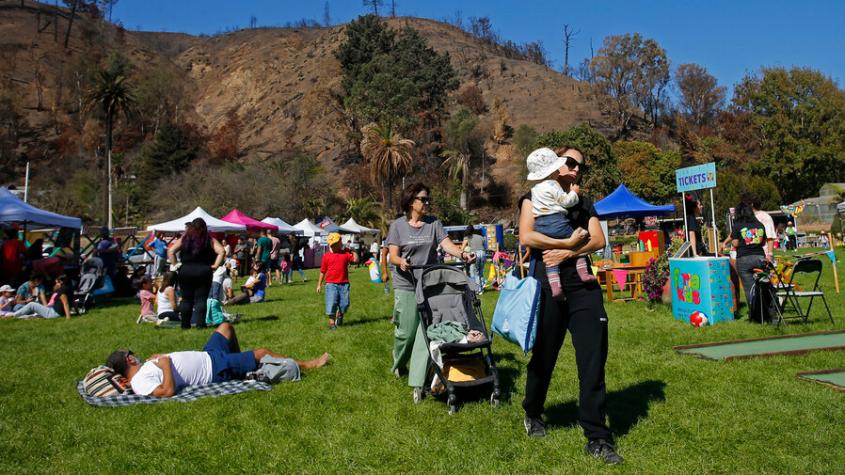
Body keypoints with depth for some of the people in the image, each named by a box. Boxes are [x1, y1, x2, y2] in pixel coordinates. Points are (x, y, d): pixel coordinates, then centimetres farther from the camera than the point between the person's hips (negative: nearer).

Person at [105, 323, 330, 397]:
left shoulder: (142, 369, 2)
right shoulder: (141, 383, -24)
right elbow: (168, 391, -40)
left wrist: (159, 359, -1)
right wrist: (164, 363, -31)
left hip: (206, 356, 9)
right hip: (215, 369, -9)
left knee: (226, 326, 25)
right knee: (262, 353, -3)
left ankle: (242, 365, 40)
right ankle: (306, 365, 16)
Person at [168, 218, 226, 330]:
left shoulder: (184, 239, 5)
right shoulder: (209, 240, 0)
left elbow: (170, 251, -1)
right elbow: (221, 251, -11)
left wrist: (175, 265, 4)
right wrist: (215, 265, -6)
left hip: (185, 271, 2)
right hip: (203, 272, -1)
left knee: (186, 299, 9)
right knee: (201, 299, 2)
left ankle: (185, 324, 14)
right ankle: (200, 324, -2)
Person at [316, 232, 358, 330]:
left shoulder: (345, 253, 6)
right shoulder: (327, 256, 1)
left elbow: (355, 260, -5)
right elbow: (322, 271, 6)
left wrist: (352, 251, 0)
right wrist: (319, 284, 8)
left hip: (344, 284, 2)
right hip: (331, 284, -2)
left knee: (345, 304, 4)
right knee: (331, 303, -4)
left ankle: (339, 316, 32)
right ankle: (331, 322, 8)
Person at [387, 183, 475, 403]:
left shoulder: (434, 223, 6)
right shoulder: (397, 225, 2)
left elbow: (447, 244, -6)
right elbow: (392, 256, -3)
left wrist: (462, 254, -27)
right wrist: (400, 262, -27)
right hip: (406, 286, -1)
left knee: (426, 331, -6)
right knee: (406, 331, 2)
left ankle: (418, 383, -2)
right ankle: (398, 365, 35)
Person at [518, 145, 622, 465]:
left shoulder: (584, 203, 16)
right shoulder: (535, 197, 4)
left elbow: (598, 240, 2)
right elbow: (526, 237, -12)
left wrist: (566, 253, -13)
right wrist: (567, 242, -11)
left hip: (583, 286, 3)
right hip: (547, 286, -3)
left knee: (593, 360, -4)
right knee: (544, 357, 10)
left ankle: (597, 438, 4)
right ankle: (532, 414, 36)